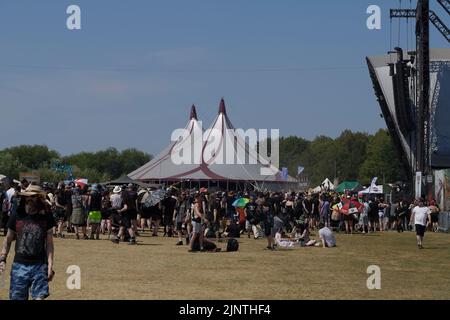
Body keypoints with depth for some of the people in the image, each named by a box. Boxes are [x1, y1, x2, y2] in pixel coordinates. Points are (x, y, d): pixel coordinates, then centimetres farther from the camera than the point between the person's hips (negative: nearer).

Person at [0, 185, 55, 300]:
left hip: (39, 265, -1)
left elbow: (49, 243, 2)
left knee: (39, 297, -10)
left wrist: (50, 265, -5)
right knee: (17, 298, 2)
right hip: (19, 264, 1)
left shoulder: (46, 218, 2)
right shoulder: (16, 217, 4)